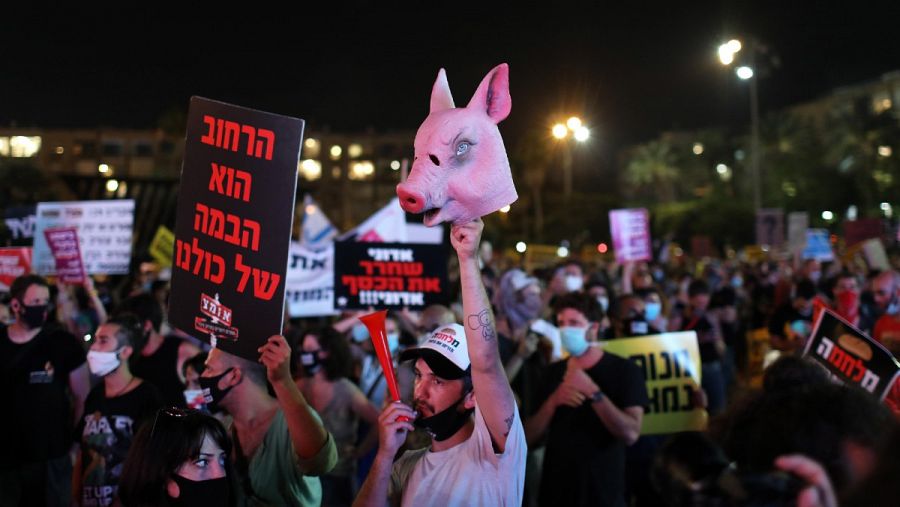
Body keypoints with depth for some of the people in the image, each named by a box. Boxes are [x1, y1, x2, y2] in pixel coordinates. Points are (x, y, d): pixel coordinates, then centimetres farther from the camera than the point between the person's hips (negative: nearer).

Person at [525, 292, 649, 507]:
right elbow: (530, 435, 4)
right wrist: (554, 400, -12)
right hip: (555, 489, 4)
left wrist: (593, 392, -23)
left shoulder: (624, 370, -6)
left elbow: (631, 433, -17)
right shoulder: (554, 372, 9)